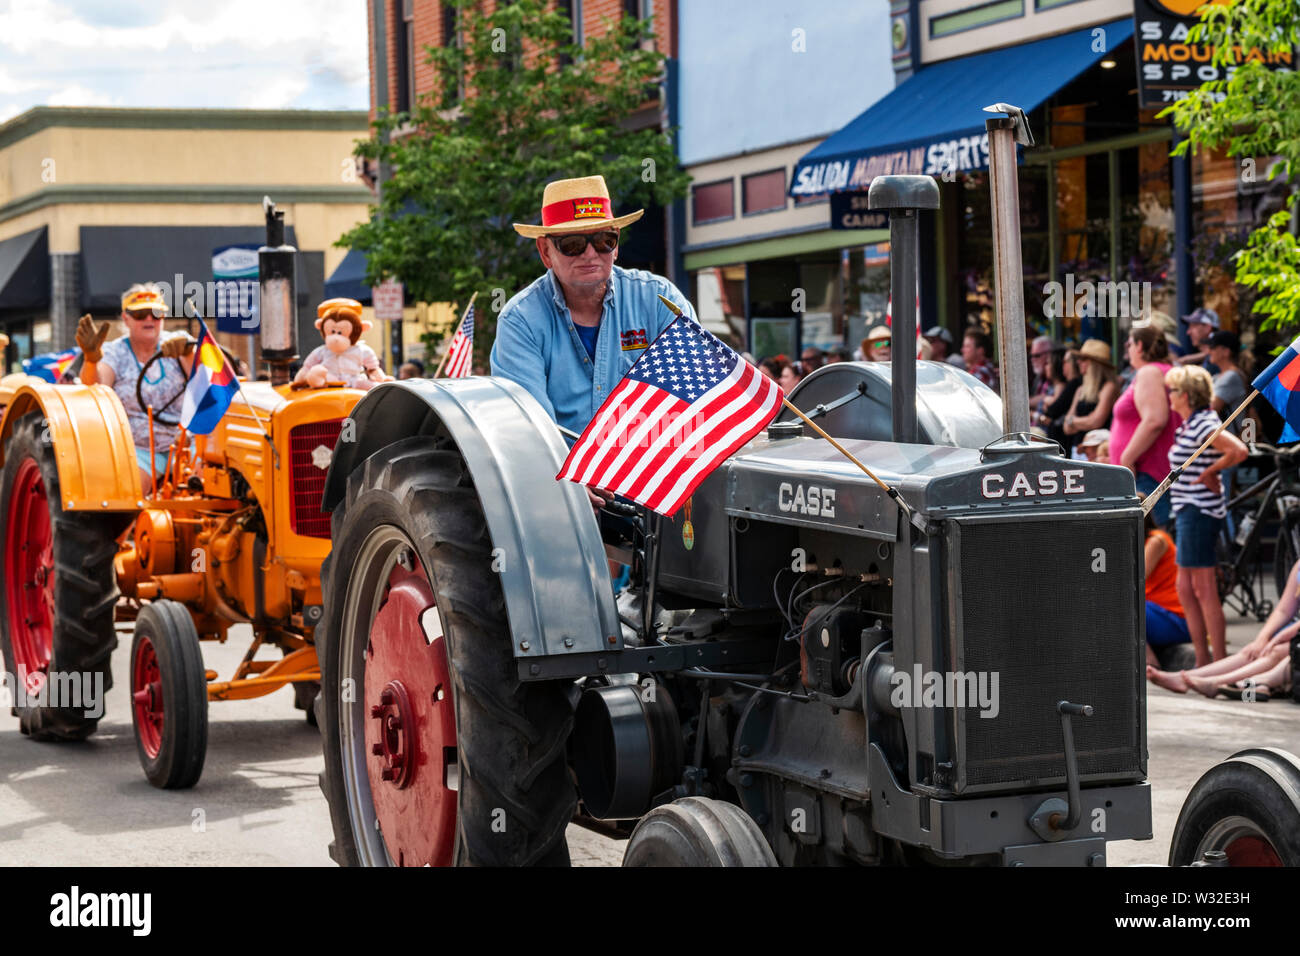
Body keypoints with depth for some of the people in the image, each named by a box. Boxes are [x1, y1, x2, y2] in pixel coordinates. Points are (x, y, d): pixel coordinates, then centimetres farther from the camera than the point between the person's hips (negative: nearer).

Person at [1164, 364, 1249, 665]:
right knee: (1185, 589, 13)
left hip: (1199, 512, -10)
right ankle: (1202, 660, 19)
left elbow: (1239, 451, -28)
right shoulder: (1191, 423, 13)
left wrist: (1209, 472, -16)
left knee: (1204, 590, -6)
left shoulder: (1203, 424, -17)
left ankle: (1219, 662, -2)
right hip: (1189, 511, 10)